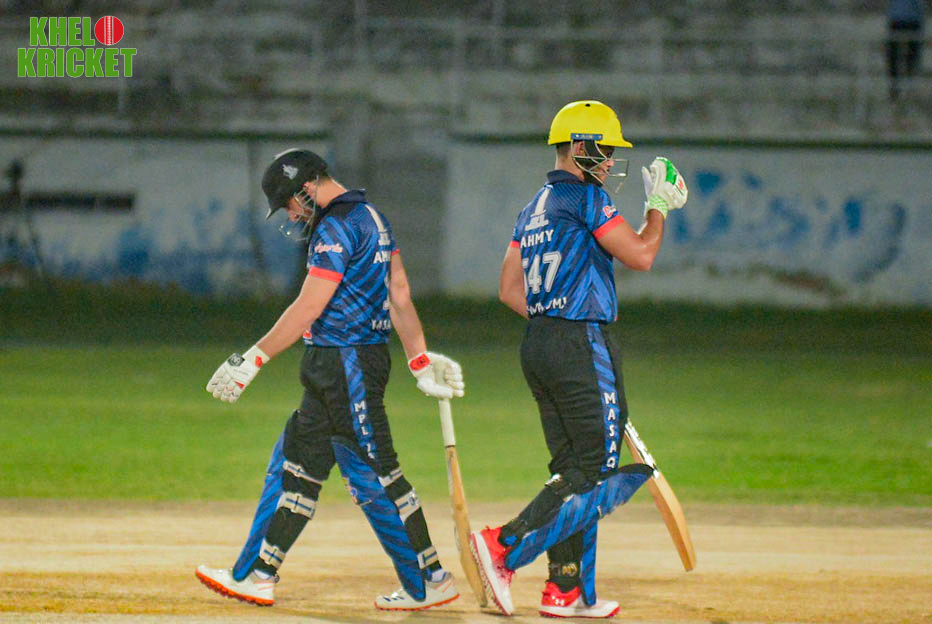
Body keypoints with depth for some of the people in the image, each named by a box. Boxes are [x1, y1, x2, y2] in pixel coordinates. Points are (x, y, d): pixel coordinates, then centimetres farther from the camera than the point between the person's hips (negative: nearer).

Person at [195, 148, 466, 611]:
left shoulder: (337, 226, -15)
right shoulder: (371, 217, 16)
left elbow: (309, 308, -19)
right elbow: (400, 294, 16)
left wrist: (254, 360, -16)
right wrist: (420, 361, 15)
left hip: (347, 362, -10)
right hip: (333, 367, 10)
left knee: (375, 476, -6)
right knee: (294, 464, 11)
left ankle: (430, 582, -1)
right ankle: (256, 576, 13)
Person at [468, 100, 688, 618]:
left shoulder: (533, 208, 17)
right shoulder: (585, 196, -9)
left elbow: (509, 289, 17)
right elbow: (640, 255, -10)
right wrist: (659, 204, 4)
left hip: (537, 343, 9)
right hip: (581, 347, -9)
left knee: (573, 470, 12)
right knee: (596, 474, -8)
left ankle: (568, 592, 10)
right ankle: (503, 547, -19)